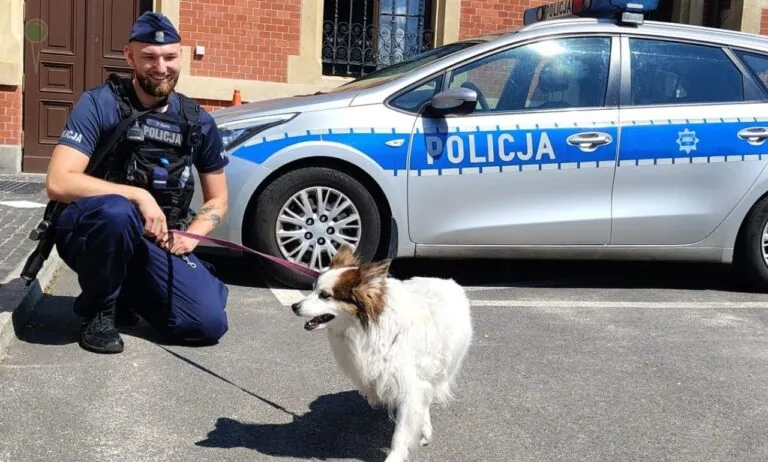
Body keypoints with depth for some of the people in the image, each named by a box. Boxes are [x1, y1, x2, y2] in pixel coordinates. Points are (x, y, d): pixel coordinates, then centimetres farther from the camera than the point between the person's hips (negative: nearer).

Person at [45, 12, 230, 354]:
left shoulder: (199, 122, 0)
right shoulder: (99, 104, -12)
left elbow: (217, 200, 9)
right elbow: (58, 183, -22)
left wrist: (190, 235, -10)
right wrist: (139, 196, -27)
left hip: (156, 243, 4)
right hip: (89, 233, -3)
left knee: (209, 323, -16)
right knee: (116, 211, -40)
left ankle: (127, 294, 15)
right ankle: (98, 311, -10)